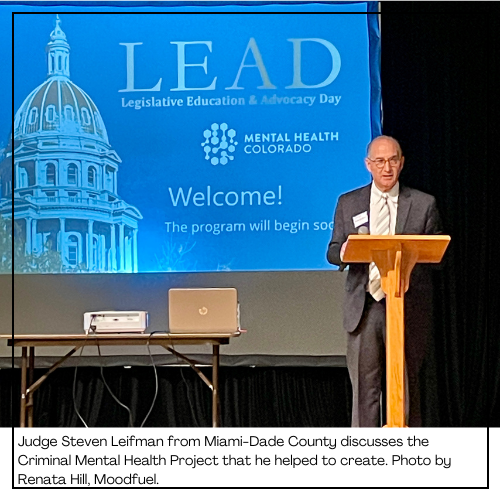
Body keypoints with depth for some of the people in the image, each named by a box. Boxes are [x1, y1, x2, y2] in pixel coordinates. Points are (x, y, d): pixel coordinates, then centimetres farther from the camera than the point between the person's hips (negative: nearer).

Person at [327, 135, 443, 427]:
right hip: (365, 307, 1)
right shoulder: (348, 203, 11)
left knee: (406, 384, 3)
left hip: (408, 307, -1)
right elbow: (333, 252, 10)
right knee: (364, 386, 0)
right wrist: (343, 252, -14)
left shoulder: (424, 204, 7)